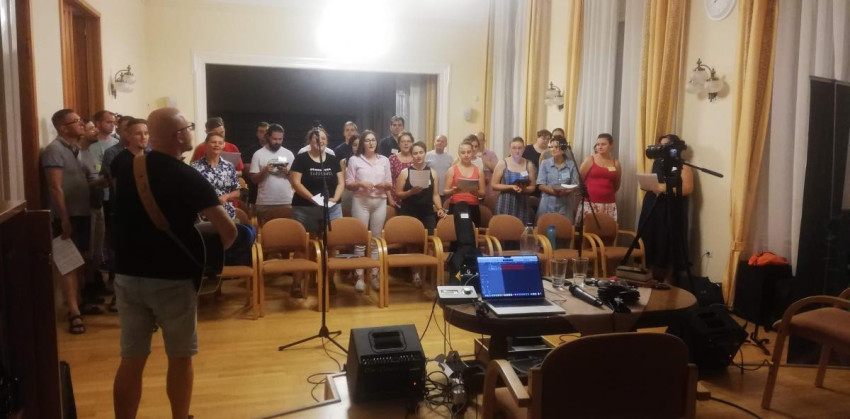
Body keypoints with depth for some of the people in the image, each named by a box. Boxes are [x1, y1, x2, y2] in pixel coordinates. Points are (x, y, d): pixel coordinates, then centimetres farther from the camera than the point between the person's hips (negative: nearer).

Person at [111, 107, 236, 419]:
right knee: (180, 358, 12)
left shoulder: (125, 170, 4)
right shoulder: (189, 178, -14)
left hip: (128, 276, 5)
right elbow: (229, 231, -19)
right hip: (173, 280, -5)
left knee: (131, 360, 11)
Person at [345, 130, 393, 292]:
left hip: (380, 202, 3)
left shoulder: (384, 160, 11)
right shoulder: (354, 160, 3)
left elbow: (390, 184, 13)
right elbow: (348, 184, 1)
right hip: (361, 202, -3)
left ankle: (375, 275, 12)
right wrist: (360, 184, -17)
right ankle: (359, 276, 4)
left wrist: (384, 184, -9)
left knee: (377, 239, 5)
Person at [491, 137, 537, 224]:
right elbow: (494, 185, -2)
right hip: (505, 204, -2)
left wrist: (523, 189, -11)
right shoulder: (502, 163, 0)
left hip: (523, 204, 2)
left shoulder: (529, 165, 8)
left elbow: (533, 187, 10)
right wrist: (511, 187, -14)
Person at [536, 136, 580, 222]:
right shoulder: (545, 163, 3)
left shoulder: (571, 164, 5)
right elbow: (541, 185, -2)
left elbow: (575, 186, 3)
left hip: (565, 205, 1)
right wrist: (554, 191, -18)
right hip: (548, 205, -1)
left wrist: (566, 191, -18)